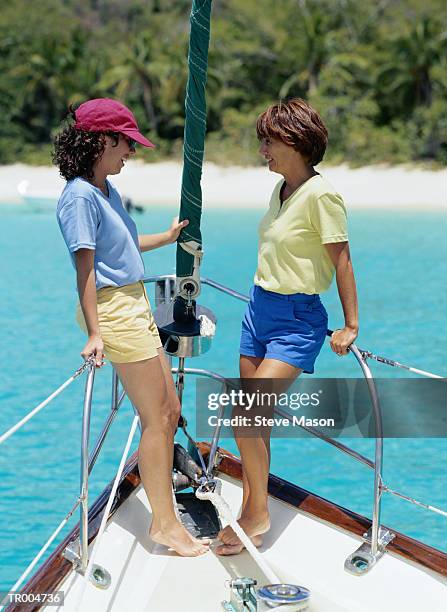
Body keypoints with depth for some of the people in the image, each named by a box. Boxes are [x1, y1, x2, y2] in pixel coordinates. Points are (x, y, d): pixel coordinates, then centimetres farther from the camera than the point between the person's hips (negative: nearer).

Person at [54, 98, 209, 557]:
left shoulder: (107, 190, 13)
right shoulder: (81, 196, -15)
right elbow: (85, 268, -20)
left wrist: (166, 238, 39)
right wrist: (94, 333, -24)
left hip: (135, 304, 10)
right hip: (113, 308, -10)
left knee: (170, 410, 15)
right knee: (157, 417, -6)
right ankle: (165, 523, 2)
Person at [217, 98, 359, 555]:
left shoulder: (320, 195, -16)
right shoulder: (281, 190, 9)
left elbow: (342, 259, -14)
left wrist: (350, 325, -12)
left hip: (297, 320, -8)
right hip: (259, 309, 8)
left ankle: (257, 516, 3)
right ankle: (251, 509, 19)